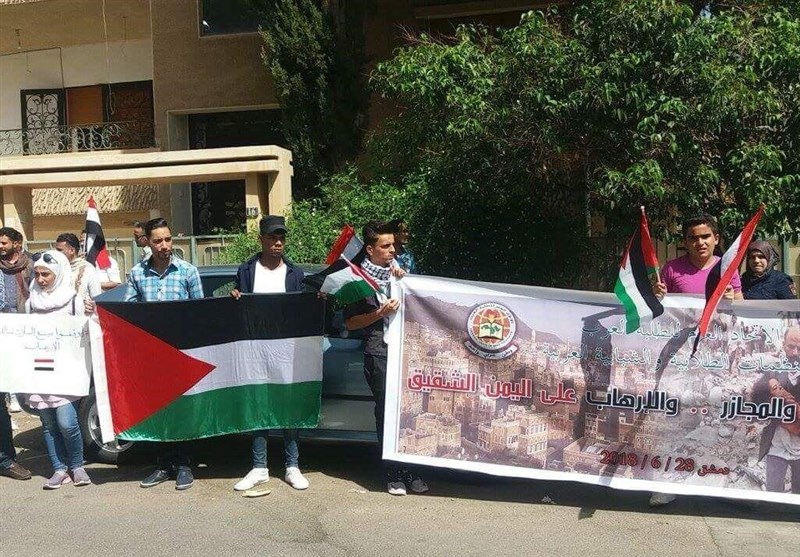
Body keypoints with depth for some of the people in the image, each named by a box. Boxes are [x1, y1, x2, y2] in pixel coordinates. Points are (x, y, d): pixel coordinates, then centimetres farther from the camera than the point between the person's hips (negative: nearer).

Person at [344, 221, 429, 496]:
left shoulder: (396, 270, 17)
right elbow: (350, 323, 1)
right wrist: (380, 313, -13)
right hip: (379, 353, -4)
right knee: (387, 412, -4)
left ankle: (411, 471, 9)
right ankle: (393, 474, 4)